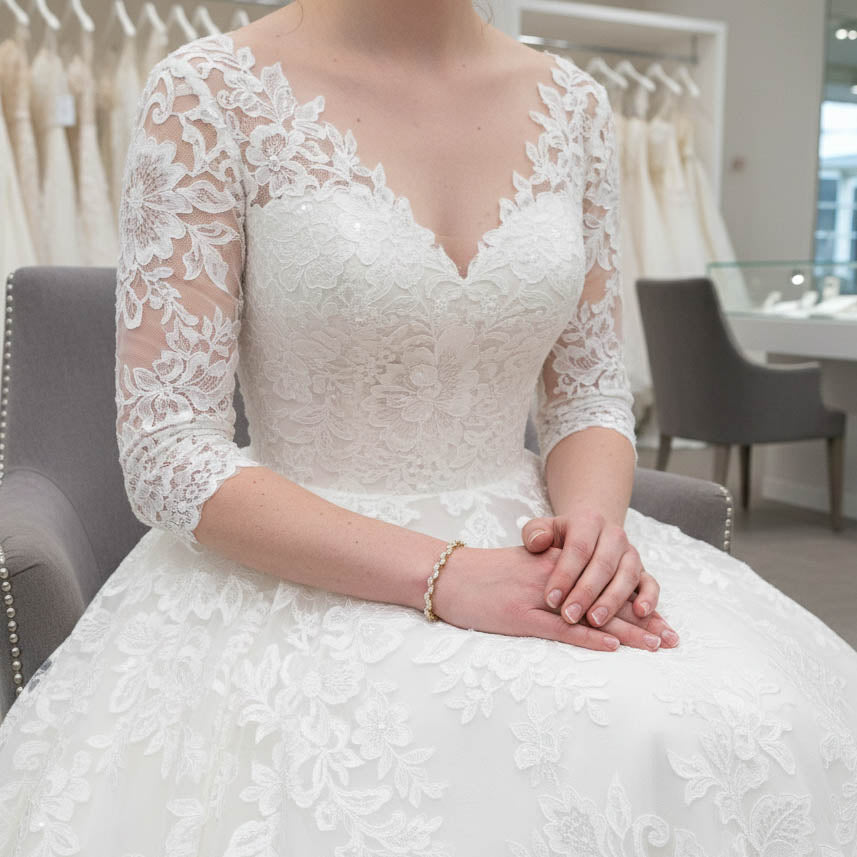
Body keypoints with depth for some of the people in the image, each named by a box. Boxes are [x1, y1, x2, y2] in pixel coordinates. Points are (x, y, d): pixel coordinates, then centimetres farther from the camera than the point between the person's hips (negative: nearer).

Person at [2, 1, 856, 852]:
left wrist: (595, 521, -13)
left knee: (754, 727, -19)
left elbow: (589, 391, 10)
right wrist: (440, 576, -21)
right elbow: (167, 454, -11)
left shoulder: (570, 103, 5)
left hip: (527, 550, 5)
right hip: (299, 574, -4)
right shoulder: (208, 95, -8)